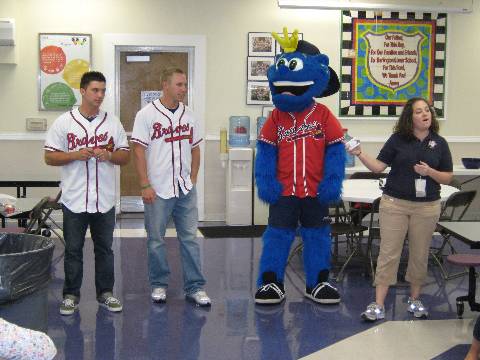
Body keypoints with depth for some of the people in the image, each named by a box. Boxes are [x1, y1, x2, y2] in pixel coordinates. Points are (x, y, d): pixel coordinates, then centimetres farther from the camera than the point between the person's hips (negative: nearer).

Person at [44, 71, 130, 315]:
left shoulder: (113, 123, 7)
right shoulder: (64, 123, 0)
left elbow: (125, 156, 8)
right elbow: (49, 157, -1)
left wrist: (109, 156, -13)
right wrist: (76, 155, -16)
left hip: (104, 200, 2)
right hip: (74, 200, -2)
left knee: (104, 248, 10)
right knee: (73, 249, 6)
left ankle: (105, 292, 22)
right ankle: (71, 295, 18)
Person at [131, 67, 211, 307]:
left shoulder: (188, 115, 9)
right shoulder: (147, 114, -5)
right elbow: (138, 151, -7)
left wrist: (192, 179, 7)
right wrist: (145, 186, -12)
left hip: (186, 189, 4)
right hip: (158, 190, -4)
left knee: (190, 238, 5)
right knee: (156, 240, 6)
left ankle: (194, 287, 12)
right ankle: (159, 285, 20)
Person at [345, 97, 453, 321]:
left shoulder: (439, 143, 3)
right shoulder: (398, 139, 0)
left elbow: (448, 178, 6)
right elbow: (378, 166, -2)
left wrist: (430, 172, -13)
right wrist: (360, 154, -17)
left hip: (427, 206, 2)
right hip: (394, 204, -1)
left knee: (420, 254, 10)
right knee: (389, 252, -2)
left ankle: (415, 299, 27)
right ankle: (378, 305, 1)